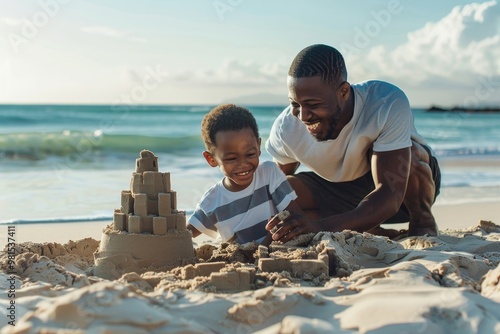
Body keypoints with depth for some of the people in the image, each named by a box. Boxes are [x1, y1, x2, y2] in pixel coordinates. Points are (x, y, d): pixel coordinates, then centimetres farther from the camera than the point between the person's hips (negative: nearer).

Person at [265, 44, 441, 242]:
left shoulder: (389, 104, -35)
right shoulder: (285, 128, -23)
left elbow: (390, 197, -42)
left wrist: (323, 226, -57)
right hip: (341, 193, 3)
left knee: (408, 152, -37)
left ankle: (423, 221, -8)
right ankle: (373, 233, -13)